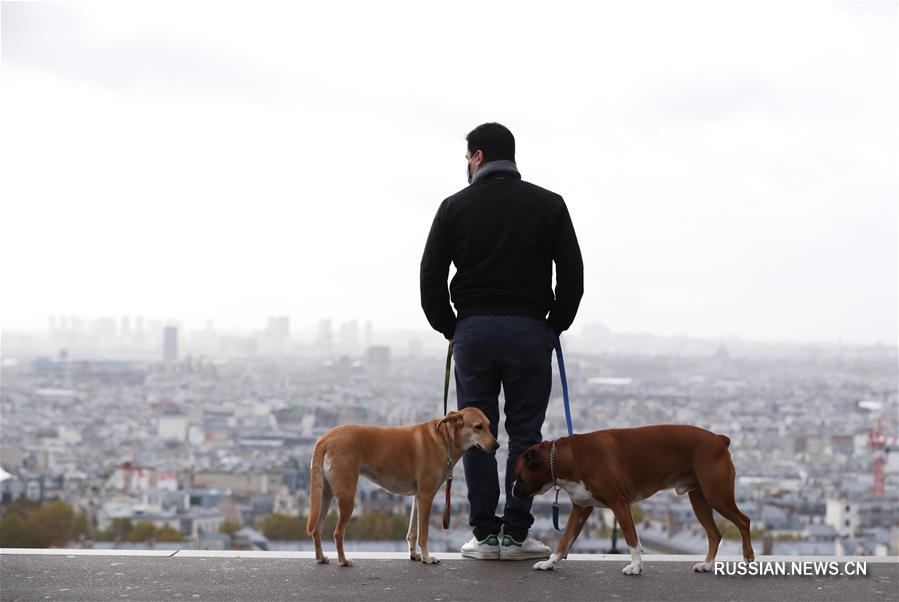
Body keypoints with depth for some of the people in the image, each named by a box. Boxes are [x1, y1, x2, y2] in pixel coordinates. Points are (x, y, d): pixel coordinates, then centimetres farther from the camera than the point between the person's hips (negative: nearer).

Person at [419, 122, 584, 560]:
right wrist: (554, 327, 11)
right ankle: (516, 534, 4)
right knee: (525, 434, 5)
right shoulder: (548, 204, 4)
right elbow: (572, 274, 0)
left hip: (472, 331, 0)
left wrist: (450, 329, 14)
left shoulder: (455, 207, 3)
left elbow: (431, 279, 1)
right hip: (528, 331, 0)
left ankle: (485, 535, 6)